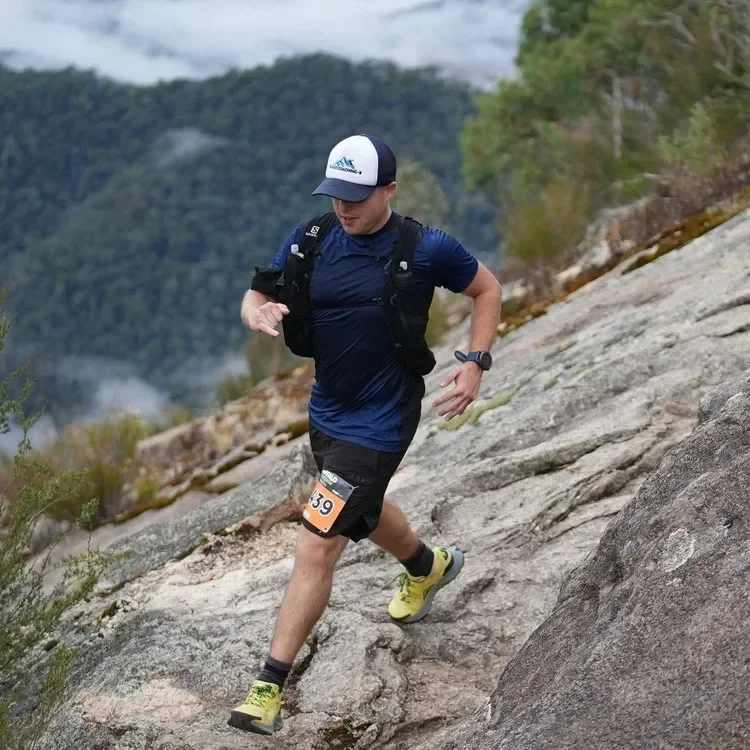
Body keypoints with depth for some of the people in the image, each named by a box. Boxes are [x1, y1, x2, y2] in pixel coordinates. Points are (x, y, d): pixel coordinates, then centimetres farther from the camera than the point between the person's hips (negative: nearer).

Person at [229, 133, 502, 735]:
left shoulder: (425, 249, -17)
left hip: (378, 425, -7)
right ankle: (428, 566, 65)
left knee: (315, 551, -12)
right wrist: (259, 313, -26)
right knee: (362, 512, 33)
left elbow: (488, 289, -1)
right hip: (327, 410, 7)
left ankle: (270, 689, -3)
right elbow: (255, 297, -1)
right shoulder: (311, 240, -5)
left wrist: (475, 363, -12)